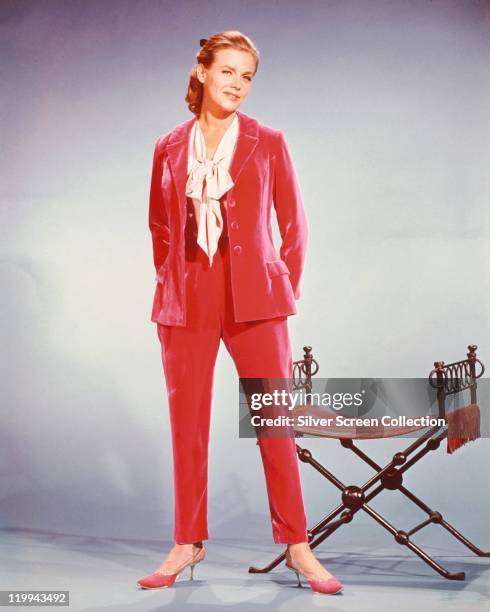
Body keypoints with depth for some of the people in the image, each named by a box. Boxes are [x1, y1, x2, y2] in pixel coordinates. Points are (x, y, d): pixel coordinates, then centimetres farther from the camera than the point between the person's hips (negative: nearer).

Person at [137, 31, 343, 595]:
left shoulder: (267, 143, 5)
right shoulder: (169, 149, 10)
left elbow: (294, 224, 7)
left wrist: (286, 288, 1)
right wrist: (169, 281, 8)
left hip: (254, 301, -2)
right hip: (186, 304, 2)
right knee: (187, 427, 6)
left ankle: (297, 546, 10)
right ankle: (188, 543, 19)